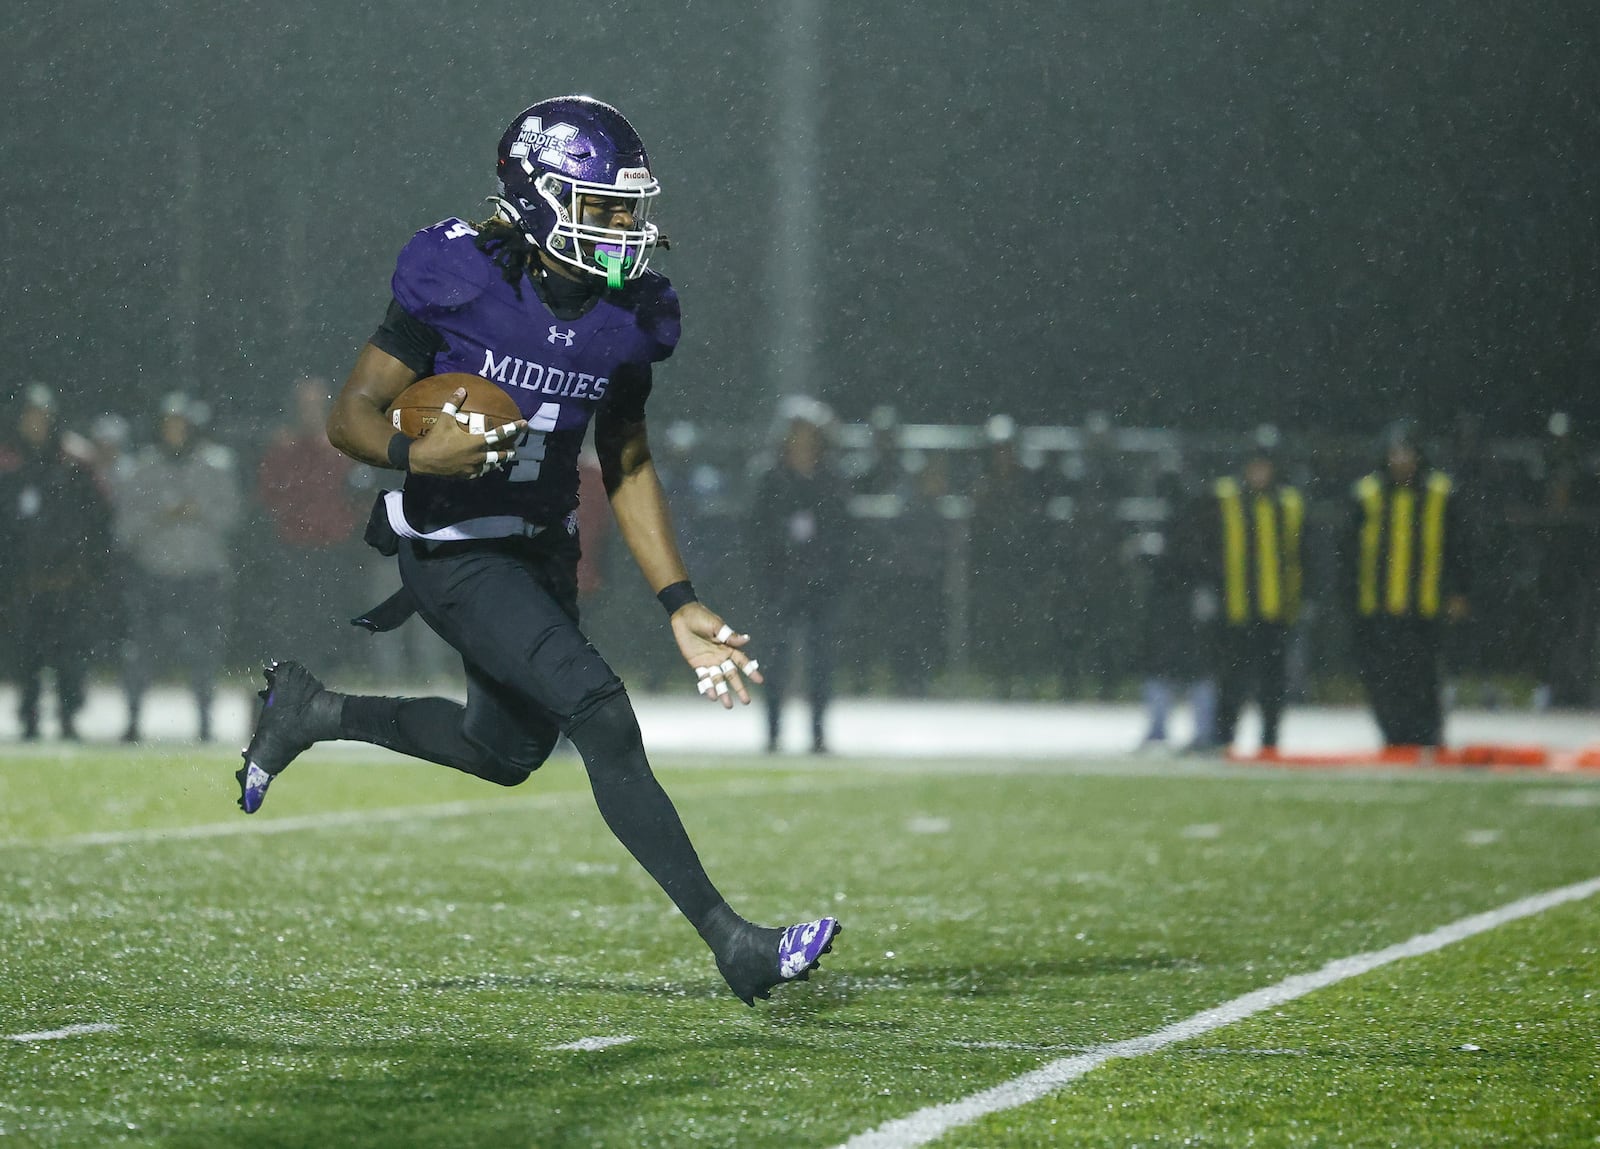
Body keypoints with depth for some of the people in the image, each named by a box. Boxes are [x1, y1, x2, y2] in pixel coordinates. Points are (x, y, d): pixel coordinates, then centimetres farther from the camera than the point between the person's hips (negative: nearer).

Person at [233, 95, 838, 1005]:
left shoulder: (629, 314, -2)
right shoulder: (458, 280, -19)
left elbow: (627, 465, 9)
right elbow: (352, 416, -14)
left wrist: (679, 605, 4)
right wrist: (415, 454, -36)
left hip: (543, 546, 8)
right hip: (452, 548, -8)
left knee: (509, 752, 20)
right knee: (603, 714, -19)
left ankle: (310, 710, 40)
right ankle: (733, 944, -18)